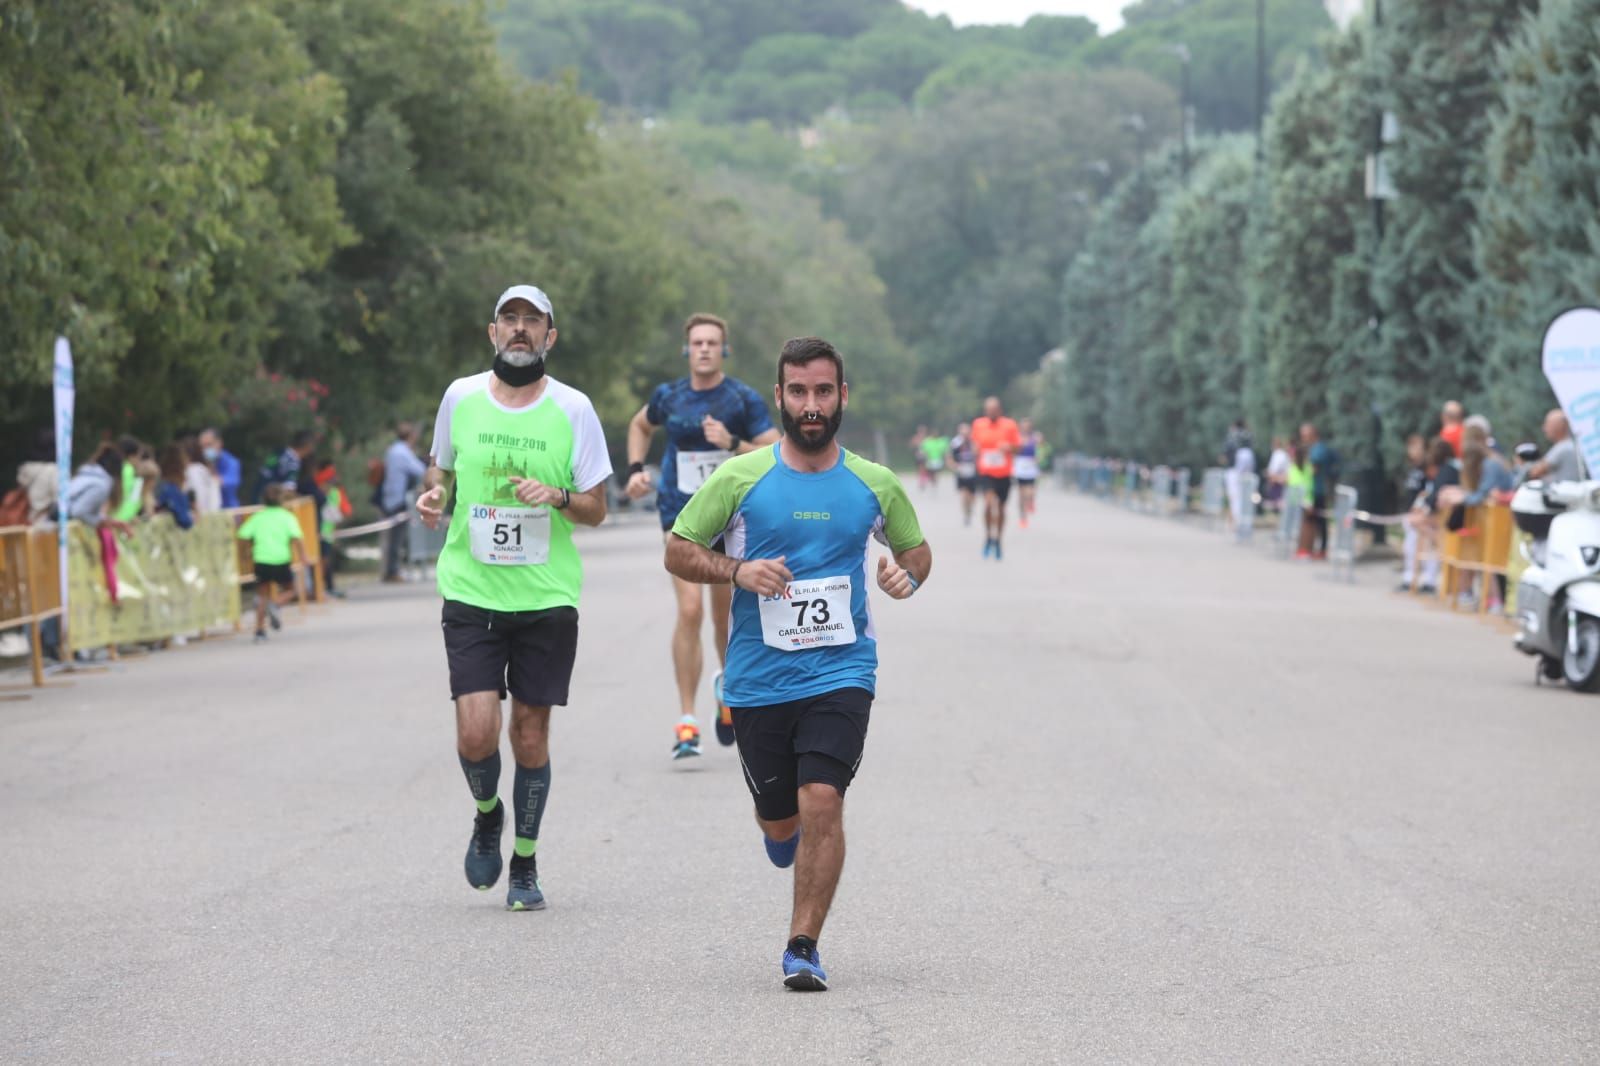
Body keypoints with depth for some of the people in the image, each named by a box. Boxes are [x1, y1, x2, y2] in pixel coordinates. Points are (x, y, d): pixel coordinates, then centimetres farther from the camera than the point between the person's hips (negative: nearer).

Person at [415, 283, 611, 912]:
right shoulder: (461, 397, 3)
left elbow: (597, 508, 4)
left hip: (547, 597, 0)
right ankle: (487, 814, 21)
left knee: (530, 733, 3)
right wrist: (433, 495, -2)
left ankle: (525, 864, 21)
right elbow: (441, 468, 20)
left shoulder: (573, 409, -1)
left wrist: (560, 498, -17)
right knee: (476, 732, -12)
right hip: (471, 594, 0)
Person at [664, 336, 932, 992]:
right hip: (758, 679, 1)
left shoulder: (874, 484, 3)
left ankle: (802, 947, -10)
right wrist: (737, 571, -15)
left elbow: (916, 548, 19)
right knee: (778, 820, 10)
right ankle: (790, 834, 49)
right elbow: (678, 550, 3)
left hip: (841, 672, -1)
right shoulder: (740, 478, -2)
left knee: (821, 801, -19)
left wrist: (907, 575, -5)